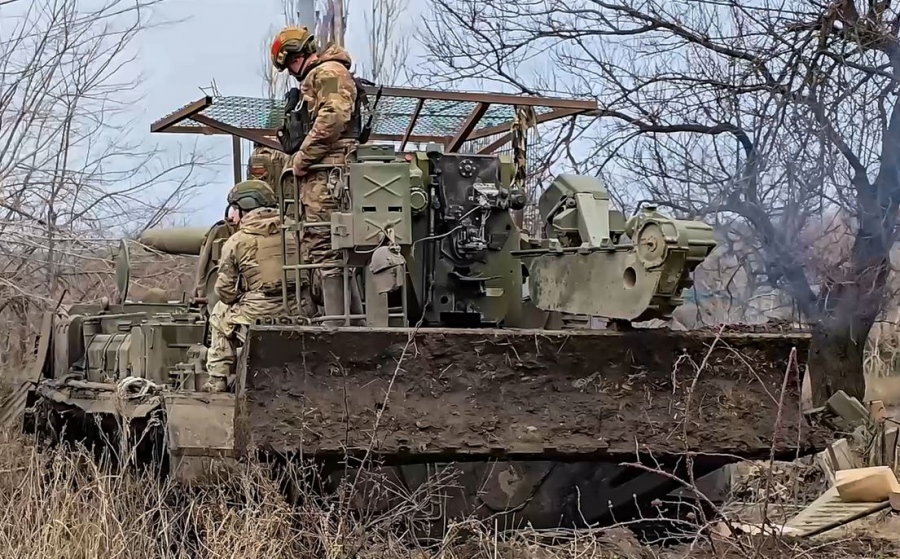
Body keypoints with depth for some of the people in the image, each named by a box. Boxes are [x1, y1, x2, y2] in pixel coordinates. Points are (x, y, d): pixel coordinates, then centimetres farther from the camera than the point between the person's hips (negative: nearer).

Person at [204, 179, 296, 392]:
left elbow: (225, 290, -2)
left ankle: (217, 379, 23)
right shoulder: (289, 237, 8)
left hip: (257, 318, -4)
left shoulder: (237, 241, -5)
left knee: (219, 315, 26)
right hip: (290, 316, 4)